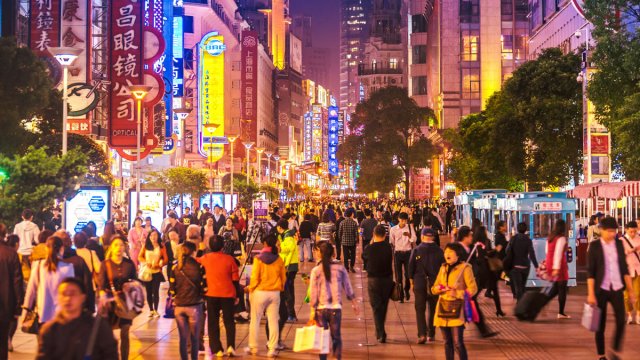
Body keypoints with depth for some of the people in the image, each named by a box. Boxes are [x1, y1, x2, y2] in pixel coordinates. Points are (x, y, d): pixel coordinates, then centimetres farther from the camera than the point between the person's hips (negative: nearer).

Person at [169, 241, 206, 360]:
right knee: (194, 337, 7)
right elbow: (204, 286, -3)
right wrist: (202, 297, 13)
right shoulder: (199, 266, -6)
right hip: (195, 306, -3)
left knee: (183, 338, 11)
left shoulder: (175, 268, 1)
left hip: (179, 306, 3)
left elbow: (172, 289, 4)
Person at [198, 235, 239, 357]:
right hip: (228, 294, -1)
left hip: (212, 294, 1)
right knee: (229, 321, 10)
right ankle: (231, 346, -6)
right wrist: (236, 295, 7)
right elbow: (235, 279, -1)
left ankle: (217, 349, 6)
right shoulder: (229, 258, -5)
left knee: (213, 323, 10)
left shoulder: (205, 258, -2)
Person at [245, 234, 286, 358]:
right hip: (275, 293, 2)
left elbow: (255, 277, -10)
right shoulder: (279, 260, -1)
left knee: (255, 320, 11)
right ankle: (272, 349, 4)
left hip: (260, 292, -2)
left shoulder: (258, 259, -10)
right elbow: (283, 278, 4)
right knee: (273, 321, 5)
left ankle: (253, 347, 18)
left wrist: (250, 288, 6)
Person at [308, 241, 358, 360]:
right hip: (336, 308, 1)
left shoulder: (316, 271, -6)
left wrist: (312, 312, 1)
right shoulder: (340, 268, -2)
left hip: (321, 309, -1)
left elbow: (313, 293, -5)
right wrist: (354, 303, 18)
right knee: (336, 336, 12)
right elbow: (348, 288, 5)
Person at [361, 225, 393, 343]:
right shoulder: (389, 247, -9)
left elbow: (363, 258, 7)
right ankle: (380, 331, 32)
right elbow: (391, 259, 5)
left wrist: (371, 244, 11)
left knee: (376, 307, 5)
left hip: (373, 280, -2)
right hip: (387, 279, 2)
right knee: (383, 306, 18)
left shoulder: (369, 249, -13)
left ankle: (381, 334, -2)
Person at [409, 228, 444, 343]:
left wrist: (412, 281, 6)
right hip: (435, 284, 1)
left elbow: (411, 266, -4)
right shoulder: (439, 251, -3)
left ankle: (422, 334, -12)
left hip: (419, 283, -1)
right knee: (433, 309, 15)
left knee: (420, 309, 3)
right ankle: (431, 334, 18)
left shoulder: (416, 250, -5)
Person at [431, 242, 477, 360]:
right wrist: (439, 288, -8)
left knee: (458, 342, -11)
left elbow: (472, 289, -8)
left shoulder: (465, 268, -4)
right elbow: (434, 288, 15)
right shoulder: (443, 268, 15)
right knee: (447, 342, 10)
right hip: (443, 309, 6)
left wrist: (457, 293, -20)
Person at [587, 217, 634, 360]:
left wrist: (631, 290, 7)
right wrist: (591, 294, -12)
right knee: (601, 324, 3)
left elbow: (624, 268, 10)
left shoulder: (619, 244, 6)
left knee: (621, 322, -5)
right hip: (601, 289, -3)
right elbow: (590, 272, -7)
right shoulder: (594, 246, -6)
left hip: (617, 288, 3)